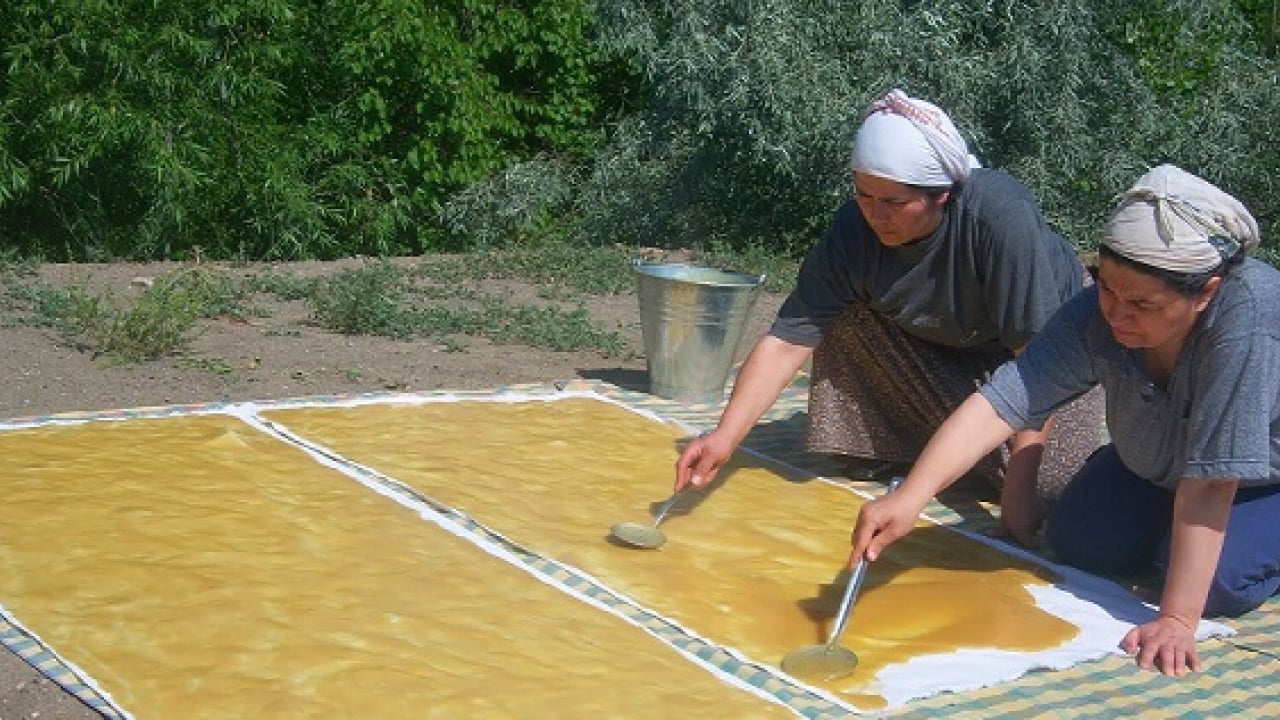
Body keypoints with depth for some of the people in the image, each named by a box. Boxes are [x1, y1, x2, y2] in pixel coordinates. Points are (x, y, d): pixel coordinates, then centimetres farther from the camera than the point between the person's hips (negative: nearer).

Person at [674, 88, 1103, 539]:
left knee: (1049, 495, -19)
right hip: (939, 341, 3)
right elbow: (788, 341, -28)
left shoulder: (1001, 217, -39)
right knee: (844, 319, -22)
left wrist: (1020, 483, -39)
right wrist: (725, 437, -41)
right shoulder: (853, 231, -27)